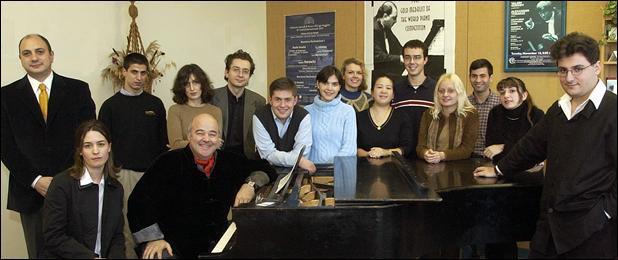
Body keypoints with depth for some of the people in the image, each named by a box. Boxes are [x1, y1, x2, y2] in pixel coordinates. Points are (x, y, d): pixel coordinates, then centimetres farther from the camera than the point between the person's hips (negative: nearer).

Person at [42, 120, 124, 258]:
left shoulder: (116, 188, 7)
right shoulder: (61, 183, -8)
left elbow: (117, 235, 8)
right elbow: (53, 236, -11)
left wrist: (115, 256, -11)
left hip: (103, 255, 5)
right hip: (64, 256, -4)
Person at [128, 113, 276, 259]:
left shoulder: (230, 161, 5)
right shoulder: (169, 162, -6)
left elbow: (264, 169, 14)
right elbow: (140, 199, -9)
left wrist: (251, 184, -8)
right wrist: (153, 238, -18)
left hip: (216, 242, 4)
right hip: (173, 245, -4)